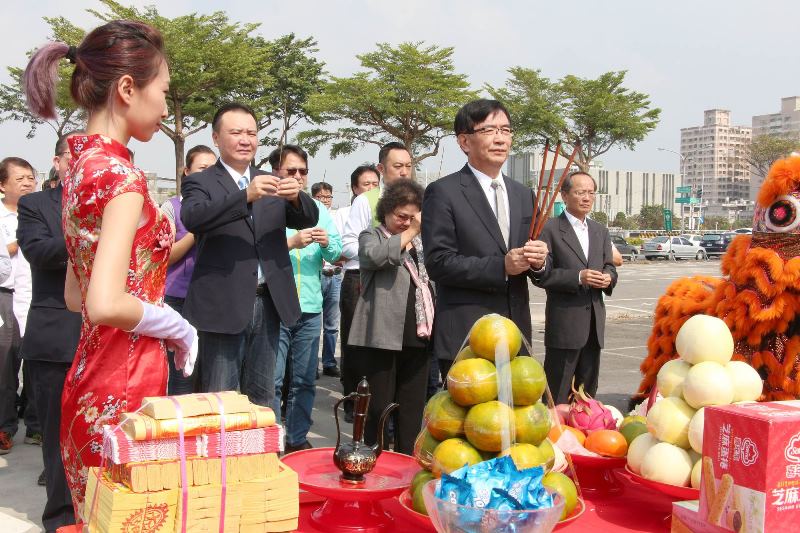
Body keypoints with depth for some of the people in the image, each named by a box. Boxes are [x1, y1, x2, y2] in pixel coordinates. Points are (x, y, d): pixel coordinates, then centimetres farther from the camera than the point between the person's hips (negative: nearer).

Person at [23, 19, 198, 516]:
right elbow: (105, 305, -27)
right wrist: (178, 326, -10)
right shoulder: (121, 176, -17)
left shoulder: (82, 165, 10)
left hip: (91, 378, 9)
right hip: (125, 388, -9)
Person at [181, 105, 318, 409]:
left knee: (262, 400, 14)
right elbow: (193, 218, -20)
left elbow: (308, 219, 4)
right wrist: (247, 195, -31)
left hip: (268, 304, 5)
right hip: (223, 306, -4)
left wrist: (296, 197, -19)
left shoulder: (271, 182, 15)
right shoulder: (200, 183, 0)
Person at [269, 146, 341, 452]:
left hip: (310, 307, 5)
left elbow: (337, 253, 10)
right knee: (272, 380, -4)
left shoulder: (317, 208, 14)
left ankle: (297, 439, 22)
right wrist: (291, 243, -23)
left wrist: (326, 243, -11)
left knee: (304, 380, 11)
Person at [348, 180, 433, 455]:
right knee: (380, 405, 2)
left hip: (417, 336, 5)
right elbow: (375, 256, -19)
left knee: (412, 406, 9)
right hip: (384, 336, -5)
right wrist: (410, 233, -14)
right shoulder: (371, 236, 5)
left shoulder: (421, 242, 21)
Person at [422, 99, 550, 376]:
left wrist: (539, 261, -9)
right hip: (465, 338, -6)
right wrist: (500, 266, -20)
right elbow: (438, 262, -14)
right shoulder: (443, 192, -6)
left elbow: (536, 268, 15)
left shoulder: (524, 195, 14)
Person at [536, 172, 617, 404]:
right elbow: (542, 275, -11)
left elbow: (609, 266, 17)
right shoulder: (550, 229, -6)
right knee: (558, 393, -1)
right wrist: (578, 277, -21)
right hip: (564, 321, -6)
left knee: (588, 390, 14)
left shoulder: (601, 231, 15)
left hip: (594, 322, 6)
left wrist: (609, 277, -6)